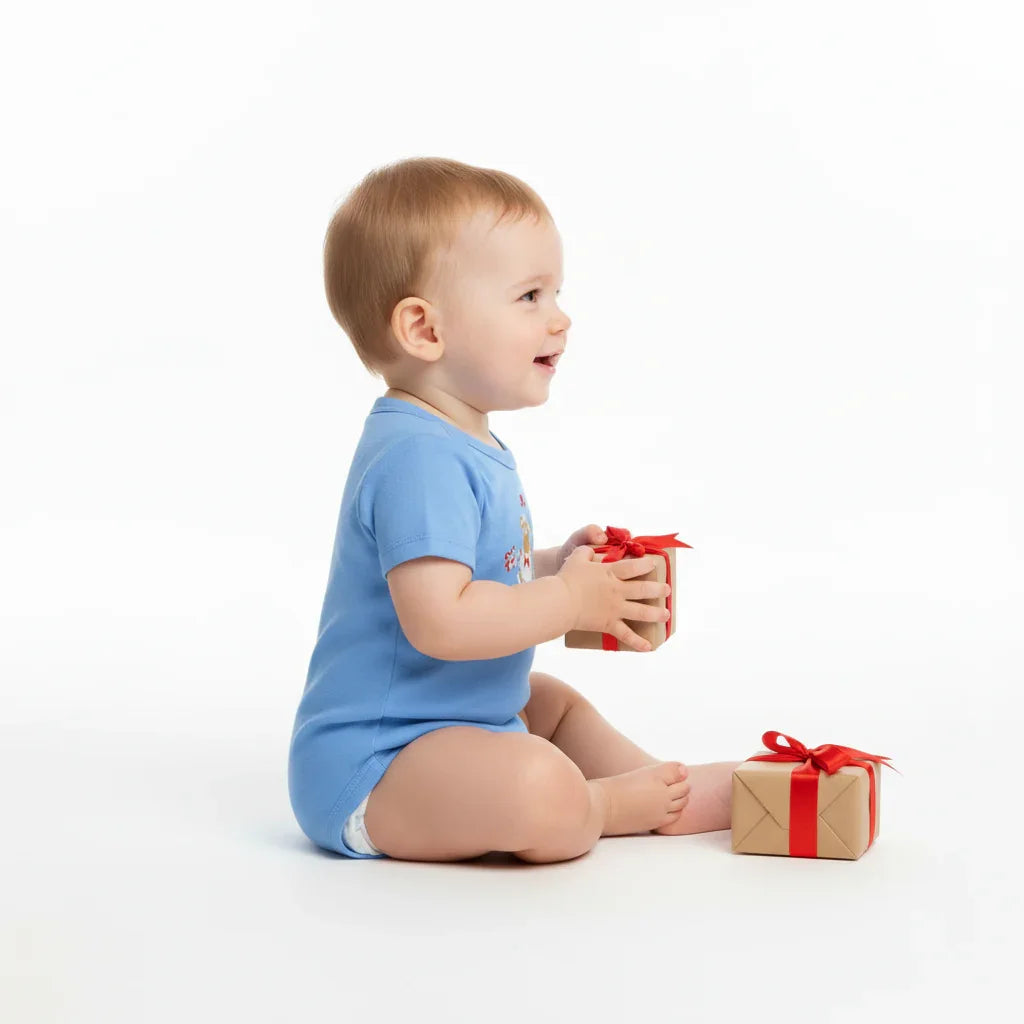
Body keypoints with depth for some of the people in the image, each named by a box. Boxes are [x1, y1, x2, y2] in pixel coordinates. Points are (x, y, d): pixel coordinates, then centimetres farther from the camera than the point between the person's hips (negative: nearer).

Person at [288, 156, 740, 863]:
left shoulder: (464, 444, 11)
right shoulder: (419, 459, -25)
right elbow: (439, 619, -34)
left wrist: (559, 564, 6)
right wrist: (571, 600, -22)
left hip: (447, 723, 12)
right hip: (369, 769, -12)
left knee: (556, 703, 33)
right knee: (540, 791, -33)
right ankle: (614, 805, -5)